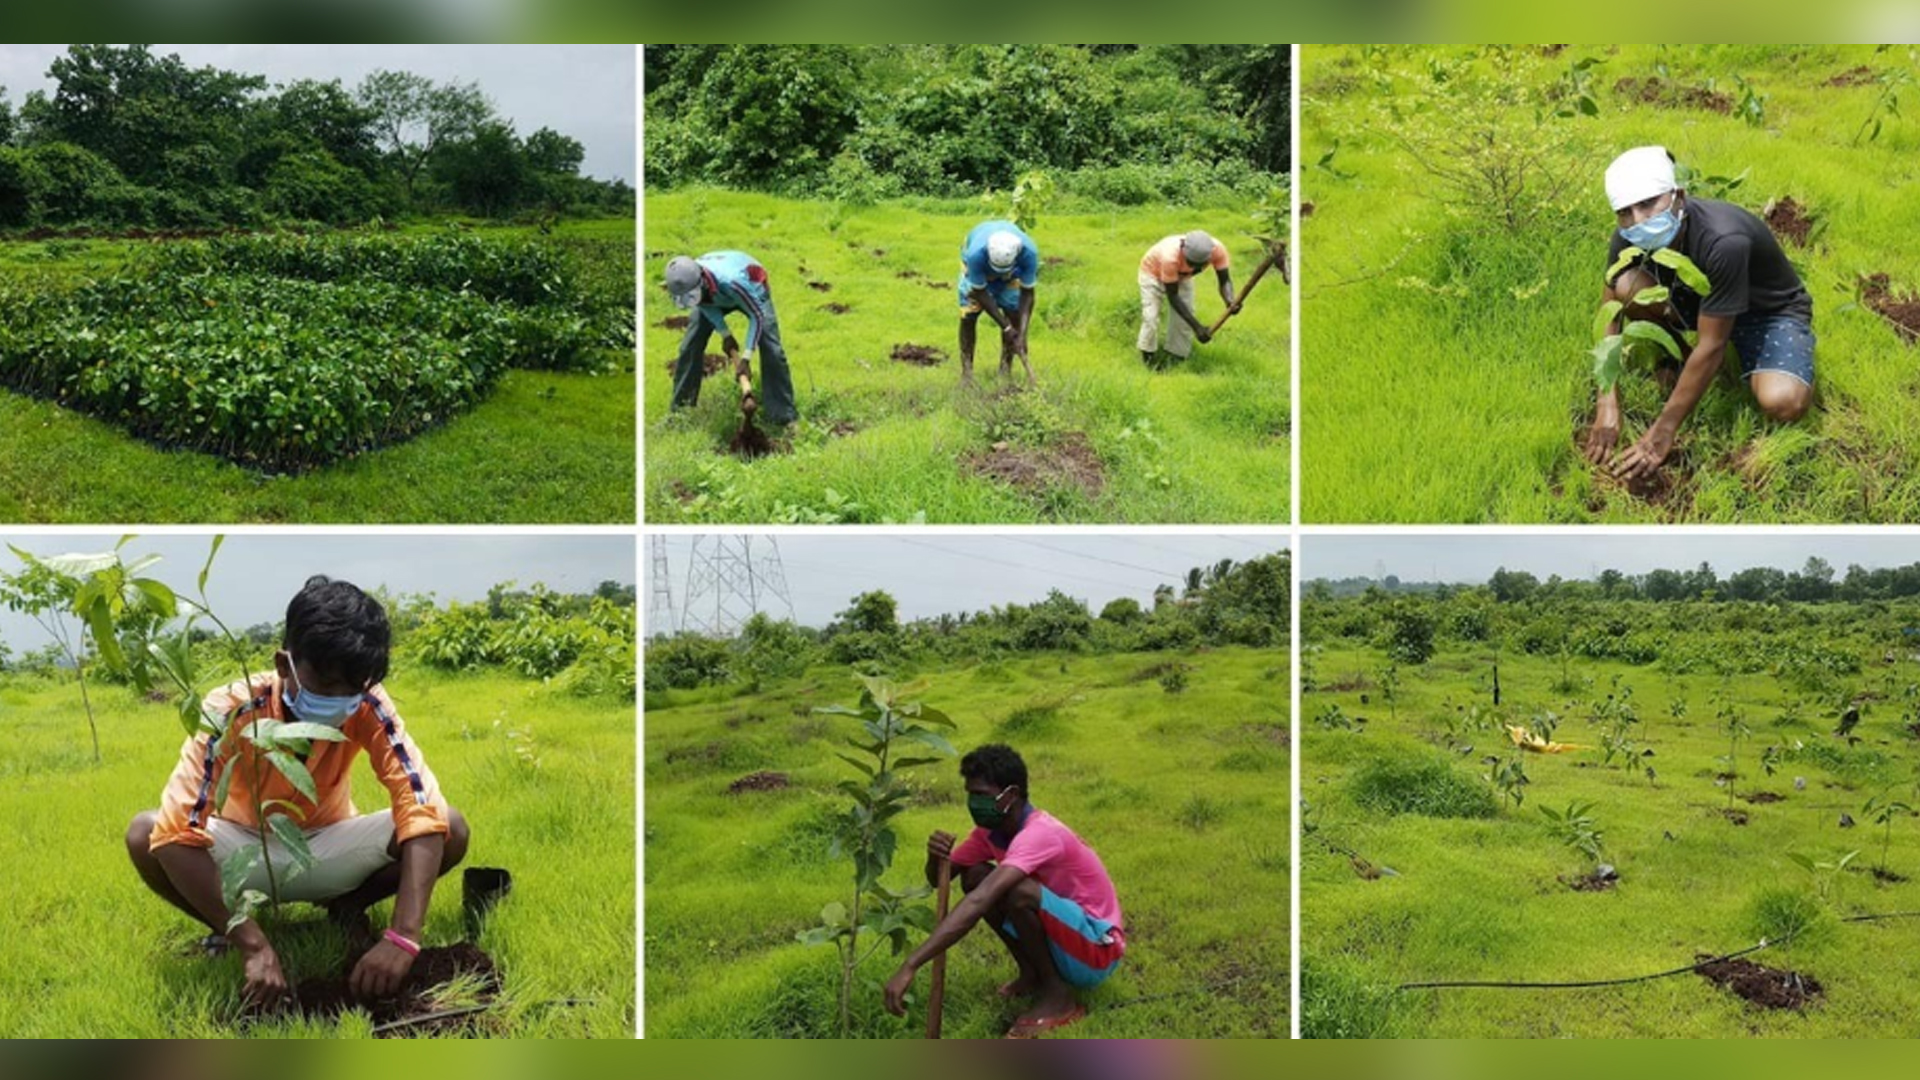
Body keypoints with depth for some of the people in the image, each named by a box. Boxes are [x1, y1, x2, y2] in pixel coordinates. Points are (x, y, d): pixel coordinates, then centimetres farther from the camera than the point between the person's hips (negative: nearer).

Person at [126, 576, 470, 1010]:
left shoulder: (368, 707, -26)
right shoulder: (232, 712, -30)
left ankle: (348, 907, 1)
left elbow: (422, 808, -33)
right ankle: (229, 930, -4)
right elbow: (176, 833, -37)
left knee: (450, 829, -25)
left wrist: (402, 937, -46)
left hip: (325, 848, 1)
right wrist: (255, 946, -45)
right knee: (146, 835, -31)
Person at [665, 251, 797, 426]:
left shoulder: (731, 281, -50)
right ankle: (681, 405, 10)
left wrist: (746, 356, -37)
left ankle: (782, 412, -7)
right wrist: (725, 333, -15)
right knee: (690, 345, -5)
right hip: (715, 298, 4)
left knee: (770, 347, -17)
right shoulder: (686, 282, -33)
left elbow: (757, 315, -36)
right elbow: (706, 305, -9)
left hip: (751, 291, -4)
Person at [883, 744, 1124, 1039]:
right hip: (1061, 938, 8)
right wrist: (936, 857, -22)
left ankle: (1058, 995, -12)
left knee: (1019, 892, -33)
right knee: (975, 877, -4)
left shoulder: (1039, 834, -29)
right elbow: (941, 878, 5)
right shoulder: (992, 828, -2)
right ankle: (1032, 974, 7)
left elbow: (978, 904, -41)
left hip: (1098, 948, -8)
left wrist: (910, 966, -47)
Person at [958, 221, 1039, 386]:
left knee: (1014, 314, -9)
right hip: (978, 266, -1)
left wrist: (1022, 334, -35)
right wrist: (1005, 327, -30)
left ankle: (1006, 372, 4)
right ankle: (966, 371, -2)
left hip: (1013, 270, 1)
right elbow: (980, 292, -30)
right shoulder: (976, 253, -45)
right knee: (969, 315, -13)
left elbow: (1027, 293, -29)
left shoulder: (1029, 252, -40)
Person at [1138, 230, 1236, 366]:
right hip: (1153, 273, -4)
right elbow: (1173, 297, -36)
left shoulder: (1217, 250, -36)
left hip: (1182, 276, 4)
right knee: (1151, 317, -14)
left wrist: (1230, 302, -50)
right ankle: (1148, 356, 7)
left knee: (1185, 319, -3)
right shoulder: (1170, 257, -46)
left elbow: (1225, 281, -26)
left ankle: (1177, 357, 13)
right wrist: (1196, 326, -40)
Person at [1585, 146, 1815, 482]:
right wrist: (1608, 408, -23)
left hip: (1770, 310, -5)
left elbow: (1711, 345, -35)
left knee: (1783, 403, -35)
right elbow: (1610, 317, -13)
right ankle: (1671, 357, 3)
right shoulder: (1629, 238, -21)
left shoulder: (1723, 240, -38)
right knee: (1628, 287, -26)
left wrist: (1663, 432, -33)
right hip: (1697, 299, 5)